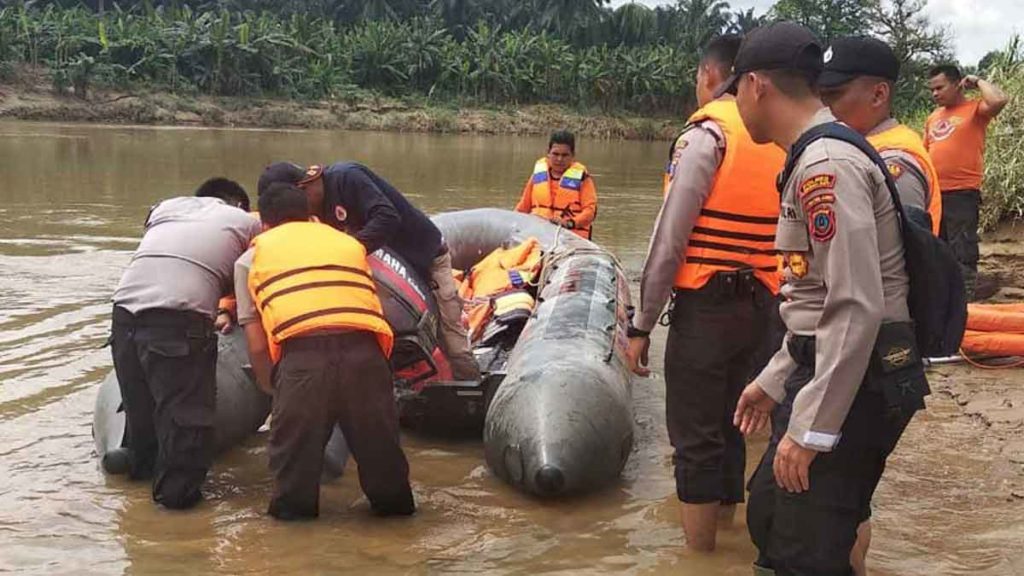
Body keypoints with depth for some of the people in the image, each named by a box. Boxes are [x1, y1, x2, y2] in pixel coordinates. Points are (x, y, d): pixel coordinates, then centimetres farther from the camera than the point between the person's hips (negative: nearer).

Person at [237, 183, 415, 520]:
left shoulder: (252, 257, 25)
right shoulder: (349, 242, 33)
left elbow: (257, 345, 20)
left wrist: (272, 388, 36)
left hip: (301, 354, -3)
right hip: (362, 351, 3)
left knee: (294, 438, 19)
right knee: (376, 436, 21)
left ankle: (294, 504, 27)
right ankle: (392, 500, 35)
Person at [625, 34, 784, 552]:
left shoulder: (705, 135, -11)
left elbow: (670, 240, -14)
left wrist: (642, 323, -9)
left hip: (705, 307, -7)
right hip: (759, 307, 7)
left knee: (694, 436, 1)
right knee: (729, 426, 18)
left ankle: (699, 551, 8)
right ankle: (725, 526, 30)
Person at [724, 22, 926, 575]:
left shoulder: (825, 166, -19)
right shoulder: (816, 158, 14)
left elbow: (859, 309, -25)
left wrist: (811, 427, -23)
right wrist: (775, 382, 24)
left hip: (854, 385, -10)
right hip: (827, 370, 10)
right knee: (768, 517, 20)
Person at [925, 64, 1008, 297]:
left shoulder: (975, 109, -3)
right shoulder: (933, 118, 16)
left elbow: (999, 100, -24)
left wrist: (978, 82, -8)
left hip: (962, 194, -7)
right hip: (934, 193, 7)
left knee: (963, 252, -4)